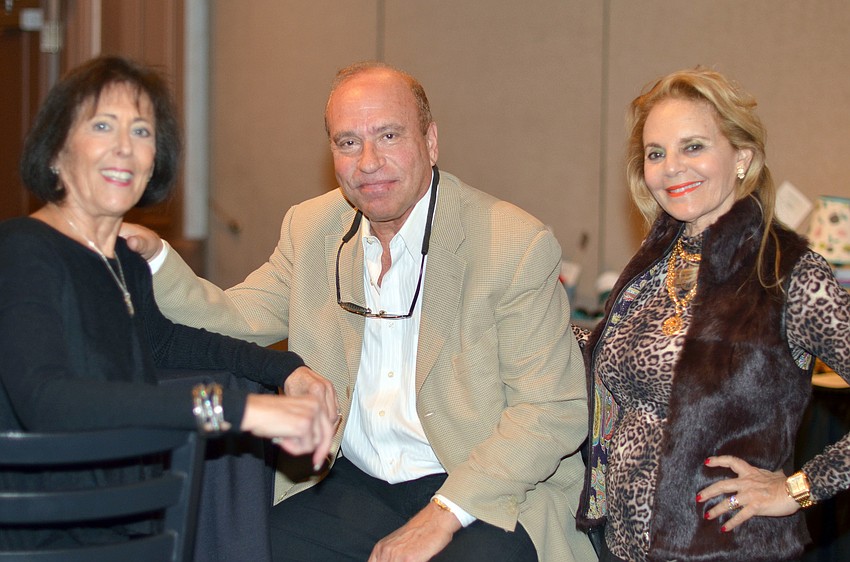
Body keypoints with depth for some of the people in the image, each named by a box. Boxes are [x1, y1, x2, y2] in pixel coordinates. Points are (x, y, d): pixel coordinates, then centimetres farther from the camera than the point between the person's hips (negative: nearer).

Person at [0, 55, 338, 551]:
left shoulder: (125, 260, 8)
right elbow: (43, 399, -31)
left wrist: (287, 368, 12)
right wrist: (237, 409, -37)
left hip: (123, 535, 8)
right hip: (46, 544, -8)